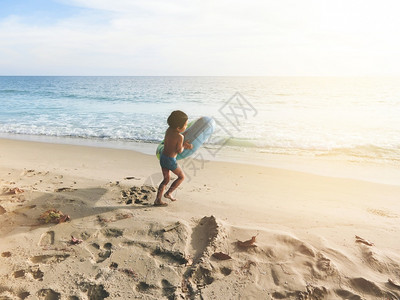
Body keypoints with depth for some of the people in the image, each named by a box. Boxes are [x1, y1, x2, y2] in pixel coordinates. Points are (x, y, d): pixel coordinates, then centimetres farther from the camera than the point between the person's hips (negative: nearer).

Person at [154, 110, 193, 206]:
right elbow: (179, 151, -11)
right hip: (170, 160, -7)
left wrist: (185, 145, 14)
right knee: (182, 176, 16)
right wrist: (184, 145, 9)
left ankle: (157, 200, 16)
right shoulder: (180, 136, -18)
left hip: (162, 157, 7)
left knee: (166, 179, 19)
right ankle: (169, 193, 12)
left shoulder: (169, 130, 3)